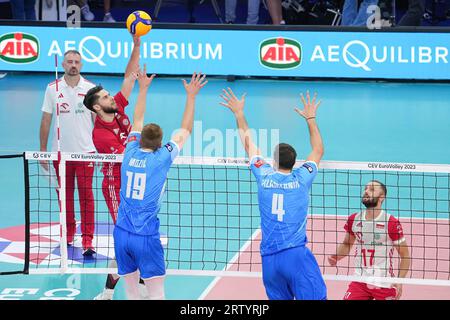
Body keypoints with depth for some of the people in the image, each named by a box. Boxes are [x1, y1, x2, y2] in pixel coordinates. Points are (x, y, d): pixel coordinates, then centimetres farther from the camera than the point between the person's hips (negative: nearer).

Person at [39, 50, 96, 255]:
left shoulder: (90, 89, 0)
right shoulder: (53, 89, 1)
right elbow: (46, 120, 5)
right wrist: (43, 150, 3)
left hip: (85, 152, -1)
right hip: (61, 152, 1)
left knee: (86, 195, -7)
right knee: (65, 194, 8)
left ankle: (87, 239, -6)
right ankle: (68, 234, 22)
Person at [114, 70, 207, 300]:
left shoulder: (131, 153, 3)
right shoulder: (161, 159, -7)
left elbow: (137, 121, 20)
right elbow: (185, 131, 5)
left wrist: (143, 88, 29)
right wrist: (191, 96, 11)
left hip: (121, 234, 5)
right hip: (146, 237, -4)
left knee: (131, 291, 11)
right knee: (156, 294, 0)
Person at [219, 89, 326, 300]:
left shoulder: (264, 176, 7)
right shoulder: (301, 179, 4)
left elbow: (248, 144, 22)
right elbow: (318, 150, 22)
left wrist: (239, 113, 33)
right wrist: (311, 118, 32)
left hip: (269, 259, 3)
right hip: (296, 254, -3)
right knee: (315, 298, -10)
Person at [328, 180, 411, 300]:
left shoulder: (391, 223, -10)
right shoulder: (353, 219, 3)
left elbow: (405, 255, -3)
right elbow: (346, 244, 20)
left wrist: (399, 282, -13)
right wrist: (336, 257, -1)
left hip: (385, 284, -3)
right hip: (359, 281, 3)